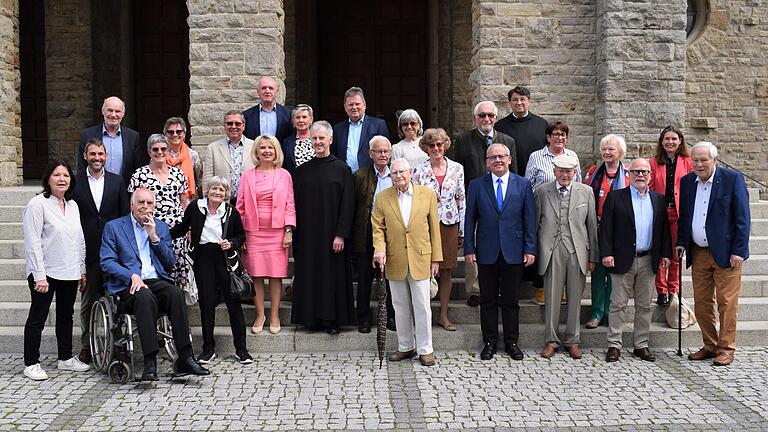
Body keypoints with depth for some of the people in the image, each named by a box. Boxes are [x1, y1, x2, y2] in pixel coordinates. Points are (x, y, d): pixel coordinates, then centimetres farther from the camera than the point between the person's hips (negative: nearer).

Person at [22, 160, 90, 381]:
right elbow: (33, 243, -14)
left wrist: (82, 269, 13)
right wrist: (39, 275, -19)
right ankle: (31, 364, 8)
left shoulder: (73, 205, 11)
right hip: (46, 272, -7)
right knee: (37, 317, 1)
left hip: (69, 272, 7)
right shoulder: (38, 204, -10)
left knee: (66, 315, 15)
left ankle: (65, 358, 26)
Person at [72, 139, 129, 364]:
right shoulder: (76, 183, 3)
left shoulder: (117, 181, 7)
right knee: (87, 301, 6)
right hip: (87, 251, 0)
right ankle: (87, 346, 14)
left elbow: (125, 216, 6)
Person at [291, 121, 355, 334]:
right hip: (308, 235, 3)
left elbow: (347, 204, -5)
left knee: (332, 274, 1)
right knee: (310, 274, 5)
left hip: (332, 233, -3)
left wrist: (341, 235, -12)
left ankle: (332, 320, 9)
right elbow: (296, 204, 8)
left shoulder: (342, 169, -1)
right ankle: (312, 317, 14)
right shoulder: (302, 171, 8)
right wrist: (294, 232, 0)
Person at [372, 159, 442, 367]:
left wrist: (436, 258, 1)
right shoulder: (382, 198, 4)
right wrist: (379, 250, -14)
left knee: (422, 306, 1)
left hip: (420, 260, -2)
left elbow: (434, 228, 3)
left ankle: (425, 349, 12)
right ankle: (405, 347, 23)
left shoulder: (427, 194, 1)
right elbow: (377, 227, 4)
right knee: (400, 306, 11)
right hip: (394, 261, 2)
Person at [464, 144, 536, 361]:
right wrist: (469, 249, -2)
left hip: (513, 251, 0)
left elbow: (530, 219, 3)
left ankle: (511, 342, 20)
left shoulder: (523, 185, 3)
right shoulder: (476, 185, 3)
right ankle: (489, 342, 18)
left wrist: (530, 249, -3)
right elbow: (470, 219, 4)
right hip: (487, 252, 0)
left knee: (511, 300, 8)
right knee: (488, 300, 7)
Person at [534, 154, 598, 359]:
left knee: (575, 298, 7)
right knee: (551, 298, 2)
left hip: (577, 251, 1)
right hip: (551, 252, -1)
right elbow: (534, 223, 6)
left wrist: (593, 256, 5)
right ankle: (551, 340, 14)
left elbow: (592, 225, 7)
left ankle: (573, 340, 19)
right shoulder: (542, 192, 4)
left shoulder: (586, 192, 6)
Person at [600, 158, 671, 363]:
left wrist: (665, 254, 4)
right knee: (618, 304, 0)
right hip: (623, 260, -3)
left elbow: (664, 229, 12)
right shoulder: (615, 197, 0)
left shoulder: (658, 200, 11)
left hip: (648, 261, 3)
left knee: (644, 306, 9)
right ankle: (614, 345, 6)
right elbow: (606, 227, -4)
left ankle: (641, 345, 17)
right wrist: (606, 253, -12)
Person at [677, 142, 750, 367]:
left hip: (725, 253, -5)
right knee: (701, 303, 9)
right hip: (698, 253, 5)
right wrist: (681, 243, 5)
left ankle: (726, 348, 10)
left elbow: (742, 218, -9)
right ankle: (710, 346, 21)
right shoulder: (687, 181, 7)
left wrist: (738, 251, -13)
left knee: (726, 303, 0)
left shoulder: (733, 179, -7)